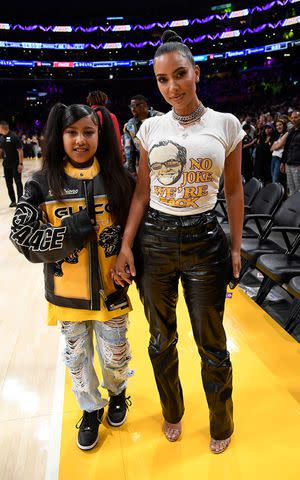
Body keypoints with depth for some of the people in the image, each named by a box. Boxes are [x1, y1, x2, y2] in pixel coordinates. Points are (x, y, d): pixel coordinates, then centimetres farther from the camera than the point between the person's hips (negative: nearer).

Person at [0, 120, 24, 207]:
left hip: (15, 164, -7)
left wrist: (20, 164, -18)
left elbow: (20, 151, -15)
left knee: (18, 183, -2)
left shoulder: (14, 136, -13)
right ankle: (13, 201, 21)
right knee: (9, 183, 11)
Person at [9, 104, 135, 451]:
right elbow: (22, 235, -8)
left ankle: (117, 392, 50)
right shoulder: (42, 184, -5)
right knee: (77, 357, 18)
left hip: (110, 290, 0)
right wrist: (67, 233, -20)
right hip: (67, 294, 1)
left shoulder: (119, 179, -4)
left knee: (114, 355, 15)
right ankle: (90, 409, 46)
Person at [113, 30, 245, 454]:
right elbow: (142, 192, 4)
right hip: (154, 240, 2)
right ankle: (172, 413, 45)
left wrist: (236, 247, 1)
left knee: (211, 343, 9)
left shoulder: (226, 124, 0)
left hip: (205, 240, -2)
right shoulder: (151, 128, 4)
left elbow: (234, 190, 5)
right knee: (161, 337, 16)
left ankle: (221, 425, 39)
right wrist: (126, 246, -5)